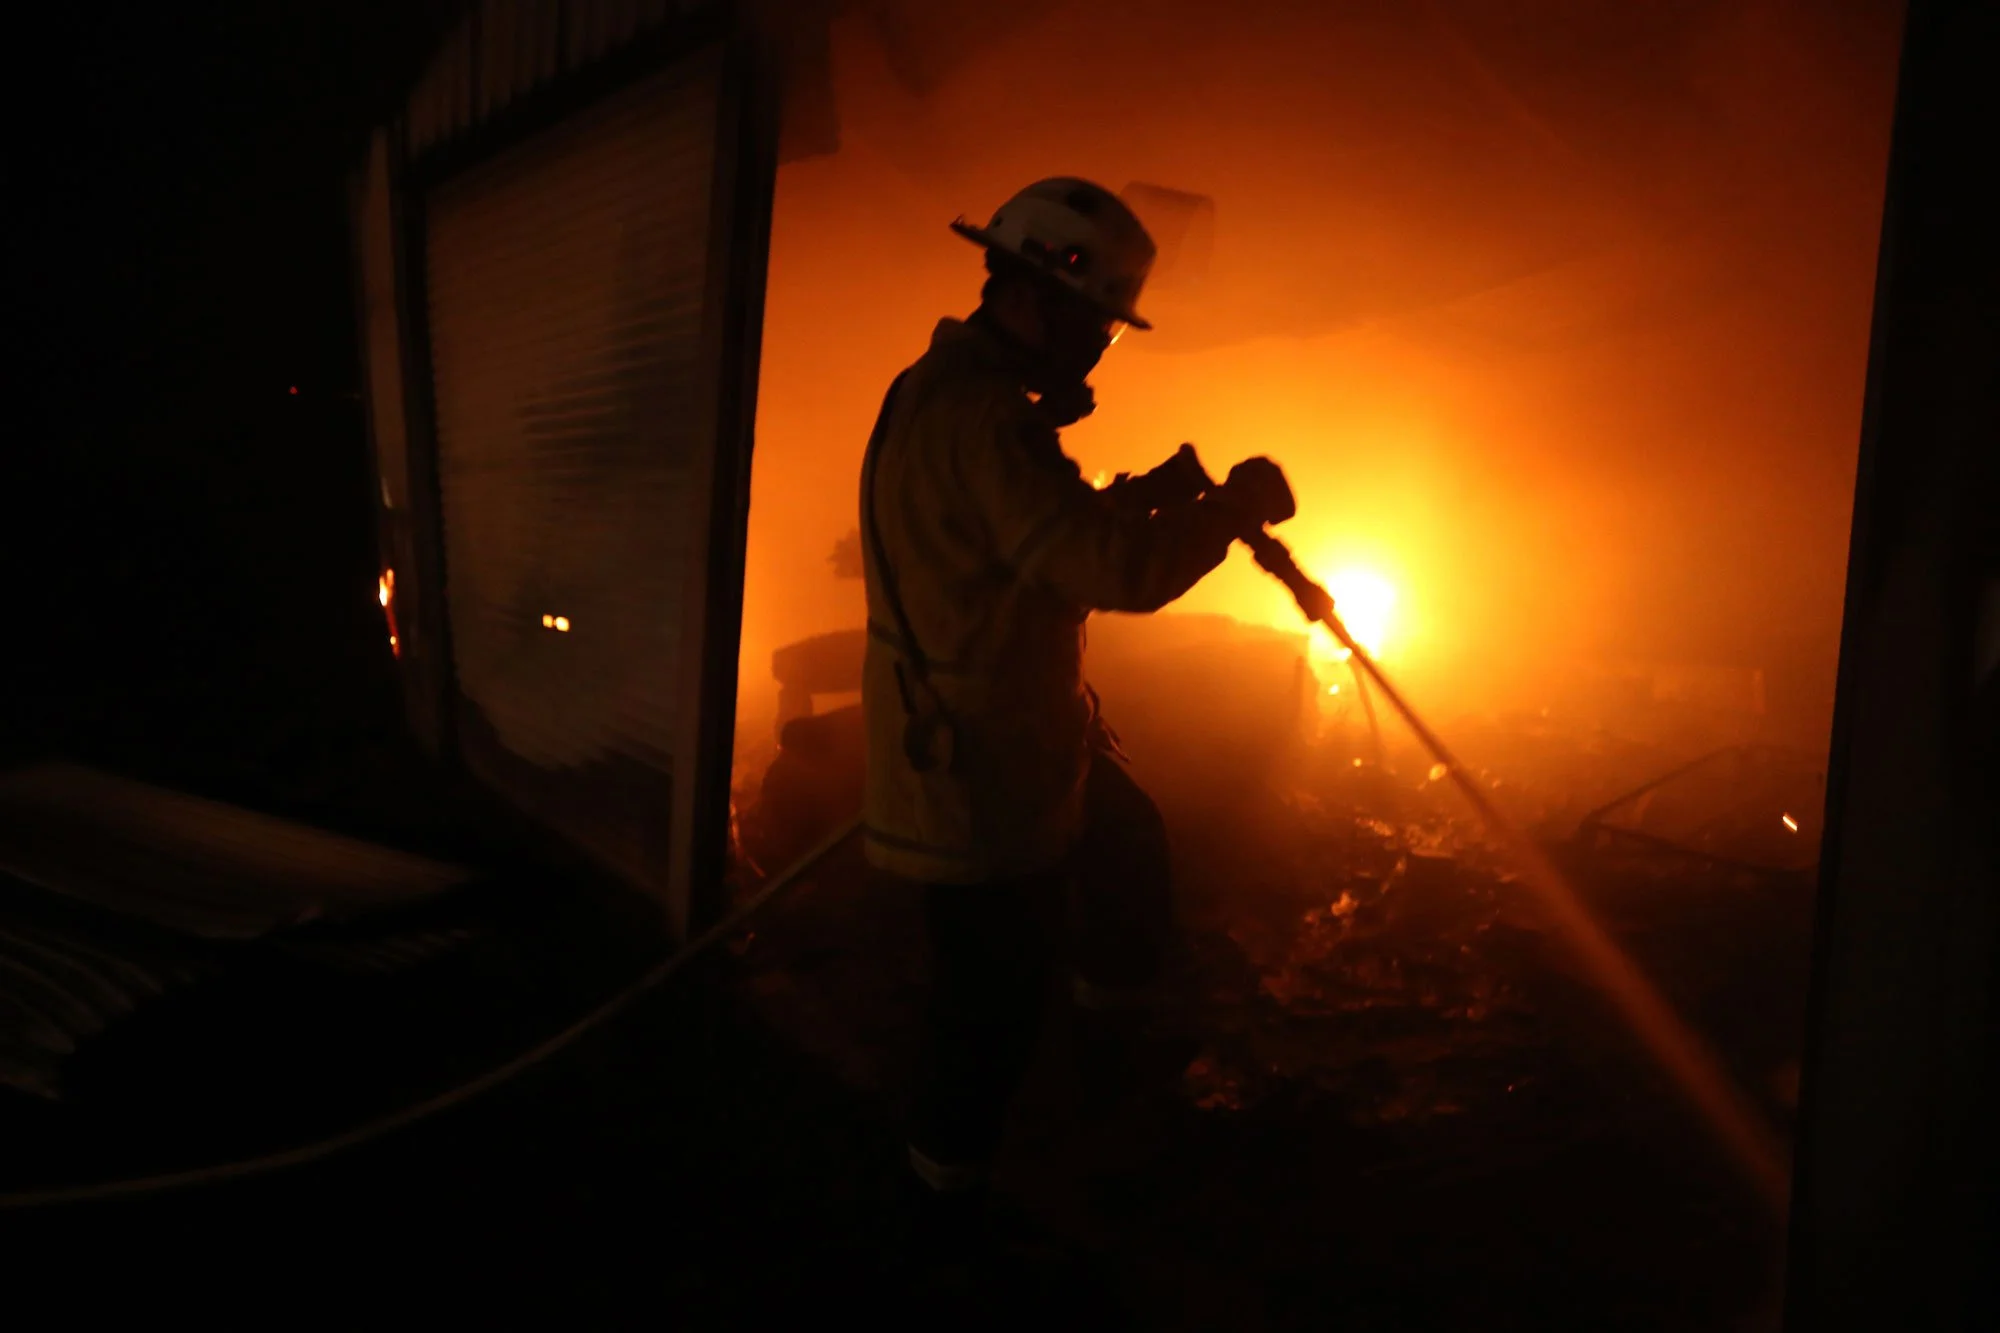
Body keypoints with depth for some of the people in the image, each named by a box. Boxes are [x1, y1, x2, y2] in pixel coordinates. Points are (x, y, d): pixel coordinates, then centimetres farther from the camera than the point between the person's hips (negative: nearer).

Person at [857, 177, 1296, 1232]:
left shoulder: (958, 395, 9)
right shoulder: (980, 419, -27)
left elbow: (1053, 540, 17)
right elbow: (1119, 569, -33)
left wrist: (1148, 494, 2)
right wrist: (1236, 502, -17)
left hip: (1020, 731, 11)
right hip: (977, 761, -10)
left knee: (1127, 839, 28)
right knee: (1002, 976, 6)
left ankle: (1116, 997, 54)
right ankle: (952, 1159, 30)